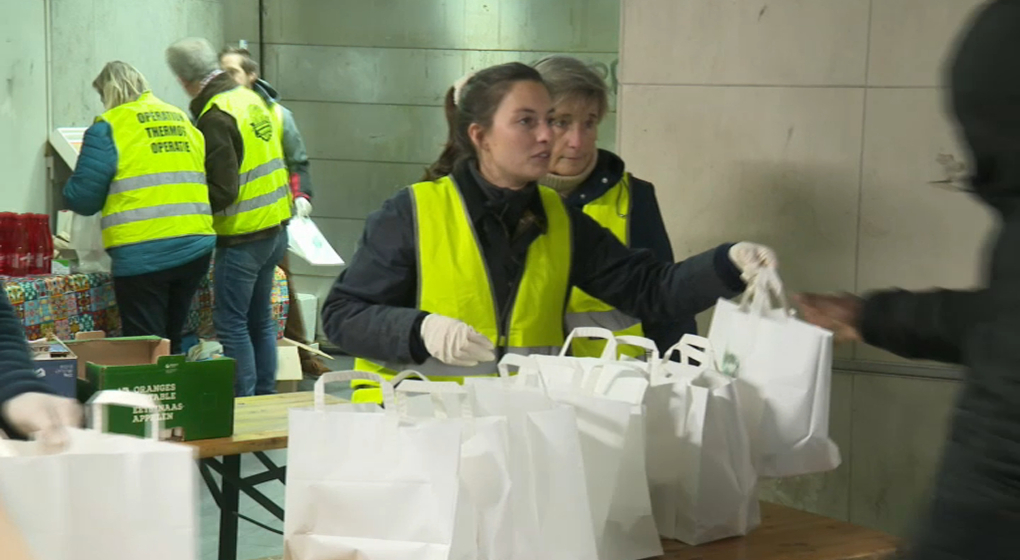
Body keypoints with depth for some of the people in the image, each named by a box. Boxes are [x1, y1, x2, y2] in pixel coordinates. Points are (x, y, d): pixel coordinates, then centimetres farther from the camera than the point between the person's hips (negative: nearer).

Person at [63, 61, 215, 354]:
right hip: (196, 249, 6)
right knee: (172, 343, 18)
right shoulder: (182, 121, 14)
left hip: (144, 255, -6)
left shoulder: (109, 127, -3)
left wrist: (69, 191, 17)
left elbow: (83, 198, -4)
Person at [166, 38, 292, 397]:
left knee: (231, 325, -1)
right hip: (275, 229, 9)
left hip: (242, 237, -9)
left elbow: (223, 190, -21)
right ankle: (266, 398, 22)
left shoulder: (215, 116, -18)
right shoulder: (251, 99, 9)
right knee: (260, 319, 17)